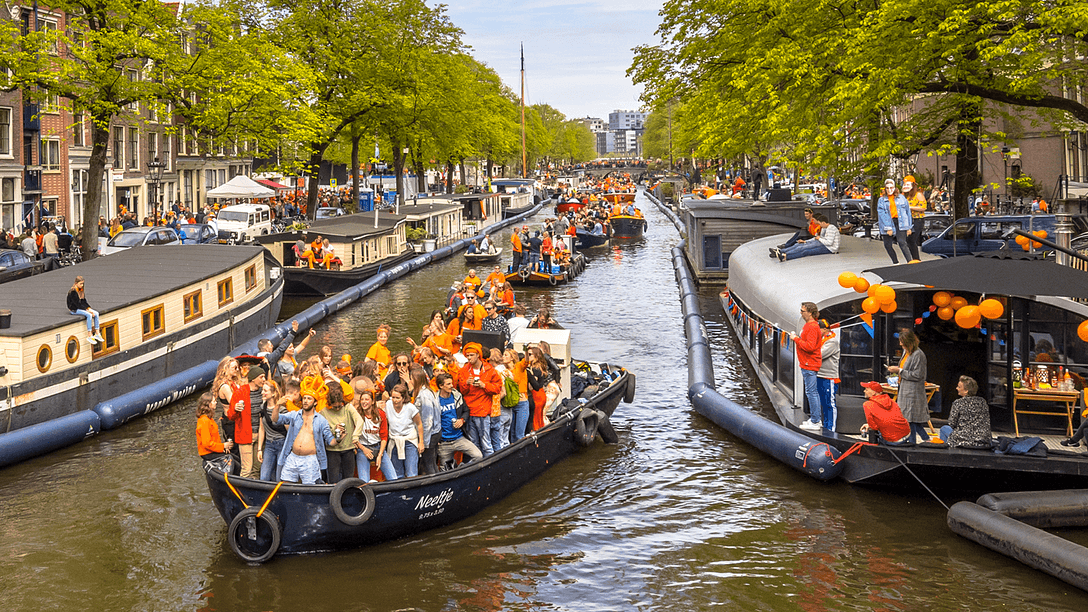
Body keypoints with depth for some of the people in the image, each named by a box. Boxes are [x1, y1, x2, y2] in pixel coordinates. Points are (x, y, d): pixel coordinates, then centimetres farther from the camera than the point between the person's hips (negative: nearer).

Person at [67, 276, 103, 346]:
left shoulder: (81, 291, 10)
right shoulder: (72, 292, -17)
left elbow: (84, 302, 13)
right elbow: (77, 303, -21)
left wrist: (89, 308, -4)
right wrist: (87, 310, -22)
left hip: (81, 308, 9)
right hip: (74, 310, -9)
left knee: (96, 313, -8)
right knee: (89, 315, -29)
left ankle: (97, 334, -6)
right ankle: (89, 336, -28)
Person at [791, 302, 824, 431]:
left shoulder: (813, 327, -17)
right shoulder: (808, 325, 16)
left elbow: (810, 346, -25)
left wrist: (796, 339, -17)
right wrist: (797, 338, 10)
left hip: (810, 365, -11)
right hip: (807, 364, 11)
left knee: (811, 392, -8)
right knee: (813, 392, 15)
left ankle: (815, 422, -6)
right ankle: (816, 419, 22)